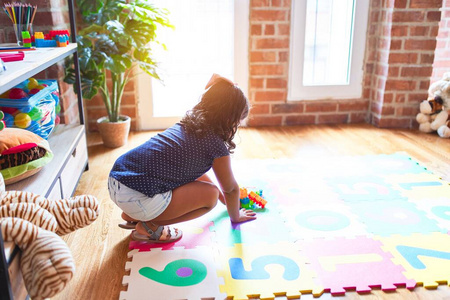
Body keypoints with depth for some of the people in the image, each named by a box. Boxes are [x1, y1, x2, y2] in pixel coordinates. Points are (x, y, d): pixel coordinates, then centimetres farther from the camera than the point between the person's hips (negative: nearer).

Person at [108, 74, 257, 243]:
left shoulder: (188, 123, 16)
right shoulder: (216, 145, -8)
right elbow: (231, 189, 8)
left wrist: (222, 197, 43)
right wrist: (235, 216, 28)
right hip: (137, 198, -9)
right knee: (210, 193, 2)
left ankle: (133, 216, 21)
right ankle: (150, 227, 2)